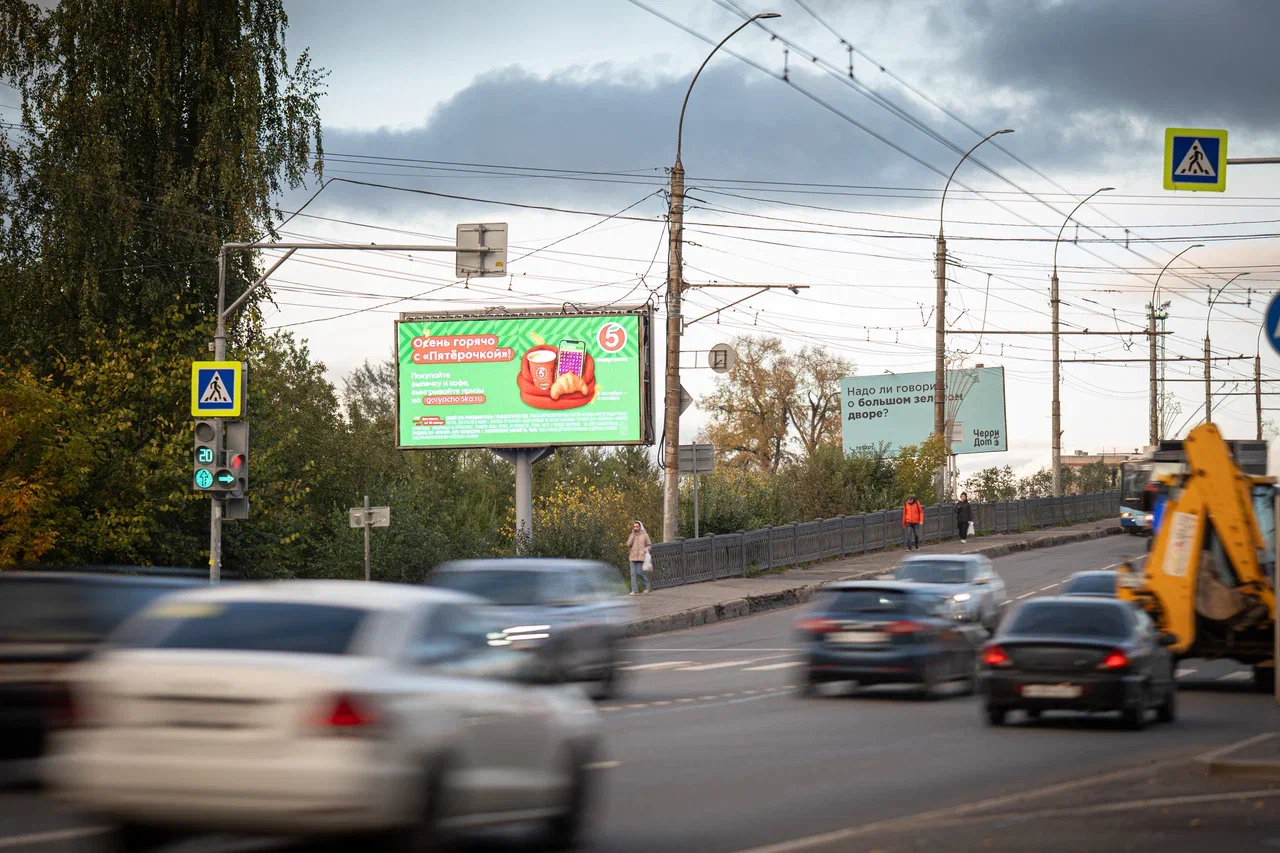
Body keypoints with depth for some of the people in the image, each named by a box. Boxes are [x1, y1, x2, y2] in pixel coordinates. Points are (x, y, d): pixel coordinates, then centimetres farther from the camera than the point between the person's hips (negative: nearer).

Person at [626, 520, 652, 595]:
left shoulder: (644, 535, 2)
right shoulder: (632, 535, 10)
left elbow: (649, 545, 6)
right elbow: (628, 544, -3)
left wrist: (645, 550, -12)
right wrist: (633, 535, -6)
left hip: (641, 557, -3)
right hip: (633, 557, 3)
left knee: (639, 572, -10)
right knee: (633, 574, -2)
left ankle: (647, 584, 15)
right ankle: (635, 591, -2)